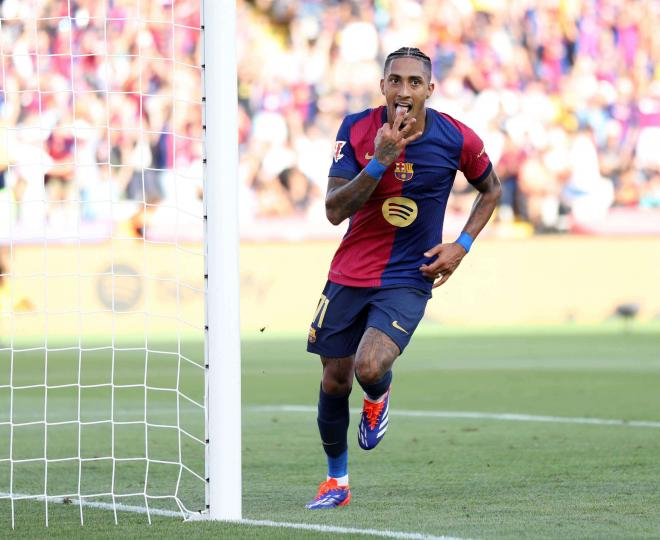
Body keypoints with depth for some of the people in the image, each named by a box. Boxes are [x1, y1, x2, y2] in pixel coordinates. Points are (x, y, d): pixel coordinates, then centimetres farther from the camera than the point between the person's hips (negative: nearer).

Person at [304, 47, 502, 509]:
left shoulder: (457, 139, -10)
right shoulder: (357, 130, -9)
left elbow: (490, 190, 10)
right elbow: (334, 210, -15)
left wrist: (462, 245, -3)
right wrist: (380, 161, -27)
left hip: (407, 280, -2)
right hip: (349, 275, 2)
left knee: (370, 367, -25)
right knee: (334, 381, 7)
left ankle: (378, 397, 14)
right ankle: (337, 480, 30)